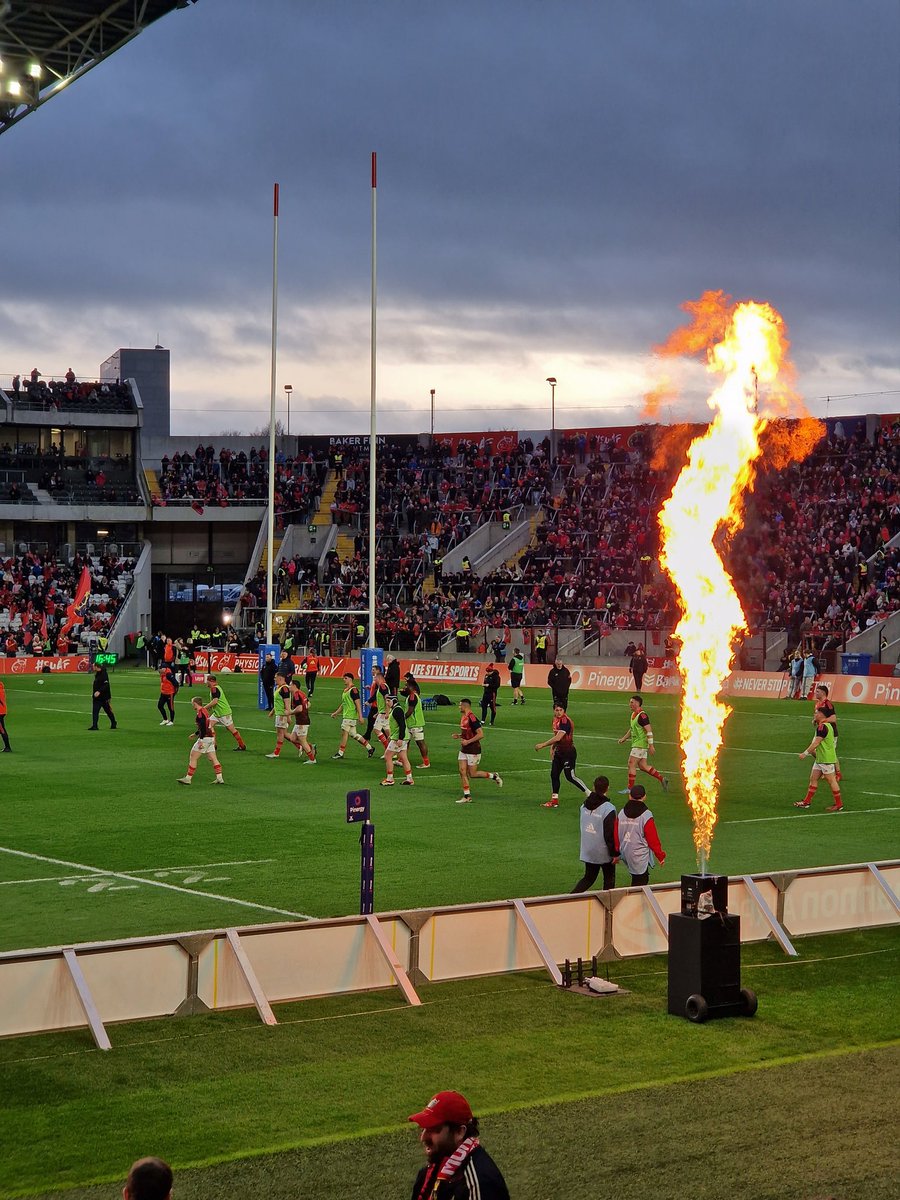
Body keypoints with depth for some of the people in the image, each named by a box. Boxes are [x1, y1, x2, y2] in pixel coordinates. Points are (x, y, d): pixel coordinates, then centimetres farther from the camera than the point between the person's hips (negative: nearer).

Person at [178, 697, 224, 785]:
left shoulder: (200, 713, -14)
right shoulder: (204, 711, 15)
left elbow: (203, 727, -23)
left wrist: (201, 740, -24)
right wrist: (196, 734, 34)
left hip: (205, 738, -9)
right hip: (211, 738, 9)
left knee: (193, 758, -2)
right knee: (213, 758, 9)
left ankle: (188, 778, 1)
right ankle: (219, 778, 6)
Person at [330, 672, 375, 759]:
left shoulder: (354, 690, -14)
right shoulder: (345, 690, 16)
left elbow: (357, 703, -18)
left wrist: (360, 716, -21)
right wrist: (336, 713, 23)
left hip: (351, 716, -10)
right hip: (346, 715, 10)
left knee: (344, 733, -6)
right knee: (353, 734, 12)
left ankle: (340, 753, 0)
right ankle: (369, 747, 21)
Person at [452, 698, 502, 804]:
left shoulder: (472, 719, -21)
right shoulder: (463, 717, 8)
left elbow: (481, 734, -24)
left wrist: (468, 741, -23)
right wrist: (458, 736, 7)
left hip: (473, 750, -9)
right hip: (464, 750, 9)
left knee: (473, 774, -1)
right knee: (462, 772, 3)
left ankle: (494, 776, 18)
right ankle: (467, 796, 8)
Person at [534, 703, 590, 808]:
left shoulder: (565, 721, -21)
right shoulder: (556, 719, 8)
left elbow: (558, 737, -28)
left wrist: (542, 745, -23)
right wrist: (553, 748, 12)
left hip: (568, 752, -9)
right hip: (559, 752, 9)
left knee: (570, 777, -8)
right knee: (554, 774, 8)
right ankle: (554, 800, 16)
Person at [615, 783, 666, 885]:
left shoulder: (621, 814, 0)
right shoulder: (646, 816, -14)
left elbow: (616, 835, 6)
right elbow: (653, 839, -9)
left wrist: (616, 853, 19)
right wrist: (660, 856, 3)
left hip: (625, 854, 5)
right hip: (640, 857, -5)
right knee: (639, 882, 1)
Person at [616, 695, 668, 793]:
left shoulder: (642, 715, -18)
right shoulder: (633, 714, 13)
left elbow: (649, 730, -20)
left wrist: (651, 745, -22)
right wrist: (624, 738, 18)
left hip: (640, 745, -10)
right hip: (636, 744, 10)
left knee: (631, 764, -8)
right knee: (642, 766, 12)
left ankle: (630, 788, -3)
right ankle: (662, 779, 20)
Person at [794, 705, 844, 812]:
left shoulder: (822, 727, -19)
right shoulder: (824, 726, 15)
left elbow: (816, 743, -21)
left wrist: (805, 753, -16)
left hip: (826, 760, -11)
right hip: (820, 759, 11)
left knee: (831, 781, -4)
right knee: (813, 778, 11)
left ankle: (839, 805, 3)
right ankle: (807, 802, 16)